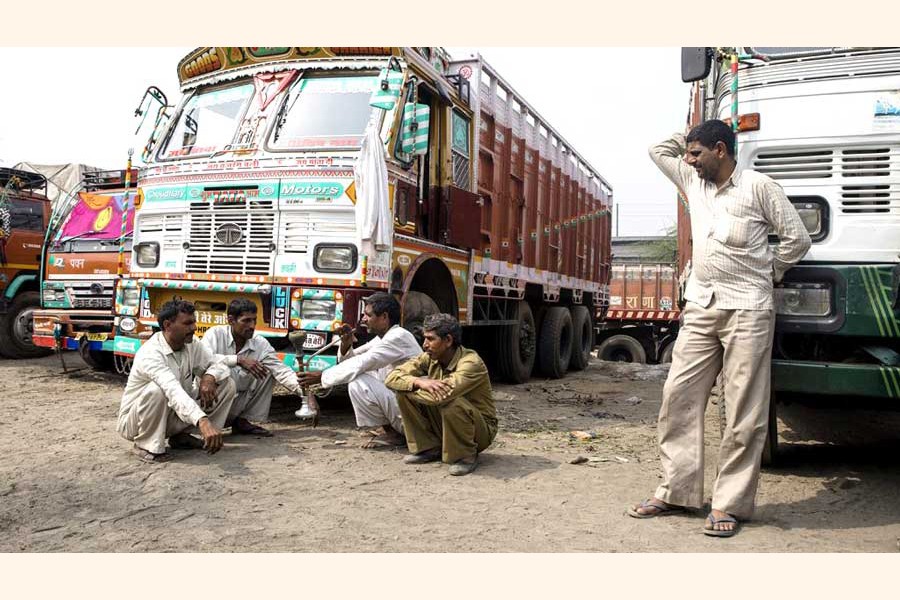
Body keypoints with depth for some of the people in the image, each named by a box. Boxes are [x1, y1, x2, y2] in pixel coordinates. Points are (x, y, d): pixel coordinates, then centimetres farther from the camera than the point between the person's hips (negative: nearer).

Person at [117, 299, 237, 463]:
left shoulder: (191, 347, -6)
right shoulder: (150, 353, -29)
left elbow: (221, 366, 0)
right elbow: (174, 392, -43)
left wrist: (209, 377, -25)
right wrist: (203, 422, -56)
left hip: (173, 417, 7)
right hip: (134, 422, -6)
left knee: (226, 383, -7)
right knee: (156, 390, -39)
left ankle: (181, 436, 4)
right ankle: (146, 445, -13)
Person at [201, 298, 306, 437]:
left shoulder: (261, 344, -5)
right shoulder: (216, 333, -14)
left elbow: (282, 371, -12)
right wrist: (239, 360, -38)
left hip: (237, 406, 5)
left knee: (268, 372, -6)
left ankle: (243, 421, 3)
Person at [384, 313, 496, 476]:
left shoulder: (471, 363, -26)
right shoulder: (429, 358, -6)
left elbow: (442, 396, -41)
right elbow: (391, 378, -10)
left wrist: (410, 387, -23)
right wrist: (419, 382, -30)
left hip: (480, 430, -6)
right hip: (442, 426, 6)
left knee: (452, 403, -38)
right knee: (404, 393, -10)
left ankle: (465, 456, -12)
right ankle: (428, 449, 2)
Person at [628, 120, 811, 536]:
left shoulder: (758, 186, -1)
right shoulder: (693, 182, 16)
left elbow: (797, 238, 2)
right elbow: (659, 151, 29)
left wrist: (766, 275, 9)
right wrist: (693, 133, 23)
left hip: (747, 311, -6)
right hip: (700, 308, 6)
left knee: (743, 412, -2)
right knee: (678, 397, 2)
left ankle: (730, 504, 4)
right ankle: (675, 491, 10)